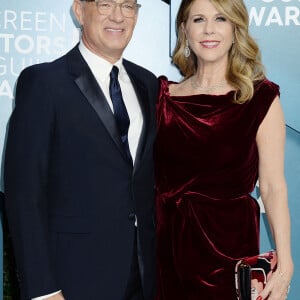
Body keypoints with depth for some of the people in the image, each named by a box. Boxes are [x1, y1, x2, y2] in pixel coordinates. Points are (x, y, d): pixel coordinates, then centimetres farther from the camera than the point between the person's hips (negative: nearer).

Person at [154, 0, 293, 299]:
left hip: (229, 244, -2)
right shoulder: (165, 96, 3)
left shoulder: (261, 98, -5)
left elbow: (273, 186, -8)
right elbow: (152, 176, 5)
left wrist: (284, 264, -15)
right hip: (168, 244, 3)